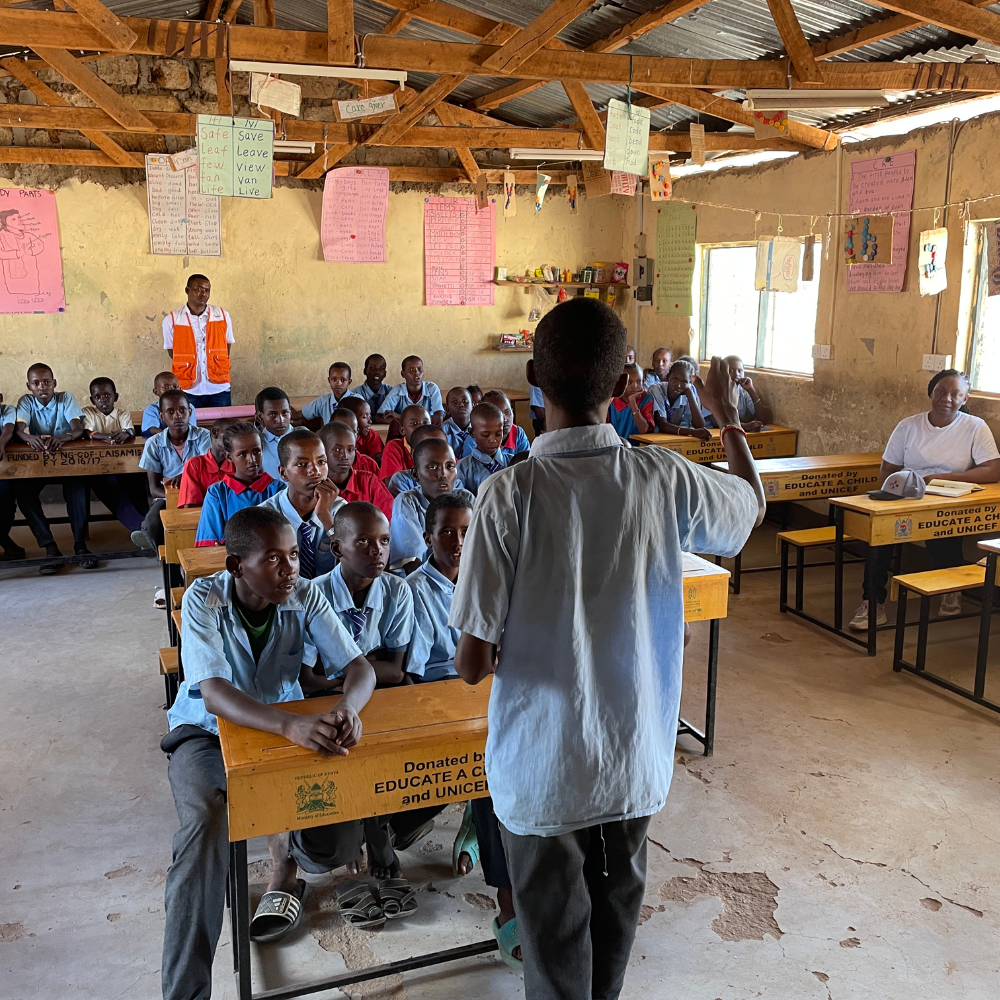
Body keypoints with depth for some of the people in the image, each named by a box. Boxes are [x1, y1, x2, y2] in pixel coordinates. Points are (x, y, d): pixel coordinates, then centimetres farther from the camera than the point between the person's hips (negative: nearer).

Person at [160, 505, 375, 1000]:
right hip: (208, 731, -2)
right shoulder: (204, 599, -23)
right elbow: (214, 694, -35)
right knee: (204, 826, -34)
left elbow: (358, 666, -18)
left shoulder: (304, 596, -15)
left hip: (289, 725, 3)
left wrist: (347, 708, -44)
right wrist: (290, 724, -53)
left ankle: (284, 849, 23)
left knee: (343, 840, -17)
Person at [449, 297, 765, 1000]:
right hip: (637, 758, 4)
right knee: (616, 913, 28)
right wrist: (729, 419, 26)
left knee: (557, 940, 18)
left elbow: (472, 664, -19)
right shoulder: (668, 481, -13)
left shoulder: (508, 496, -22)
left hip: (542, 770, -3)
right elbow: (754, 504, 11)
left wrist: (479, 655, 5)